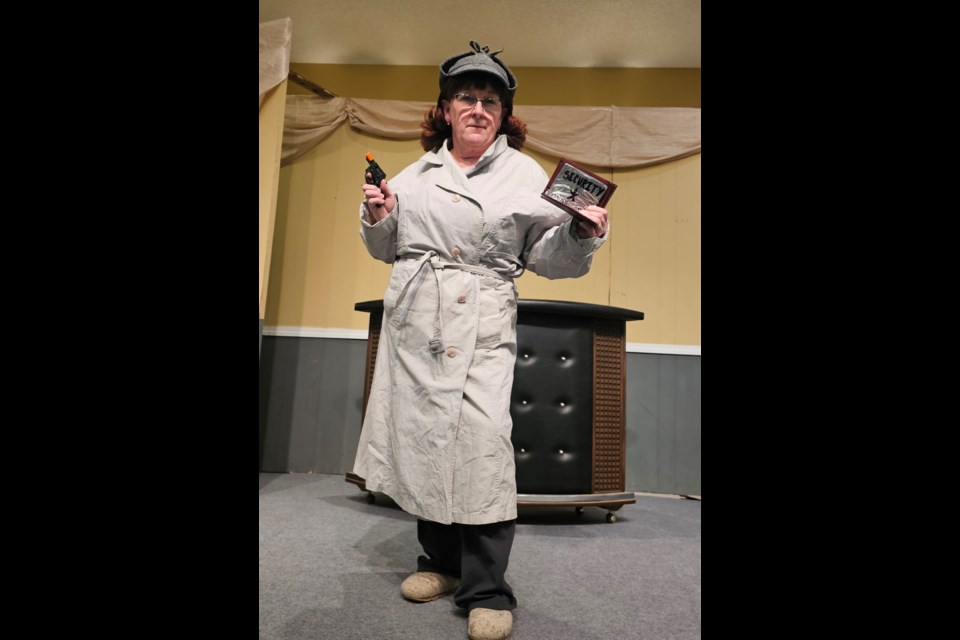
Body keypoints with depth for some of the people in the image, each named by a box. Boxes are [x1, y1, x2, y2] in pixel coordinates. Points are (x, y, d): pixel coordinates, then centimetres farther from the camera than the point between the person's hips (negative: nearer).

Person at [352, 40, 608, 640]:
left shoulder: (525, 173, 6)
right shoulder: (417, 173, 16)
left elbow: (549, 256, 1)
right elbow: (387, 248, 22)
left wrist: (583, 235, -18)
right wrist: (378, 216, 3)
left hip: (482, 326, -4)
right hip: (414, 320, 4)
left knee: (483, 443, -16)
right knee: (421, 437, 7)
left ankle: (487, 590, 2)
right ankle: (441, 562, 27)